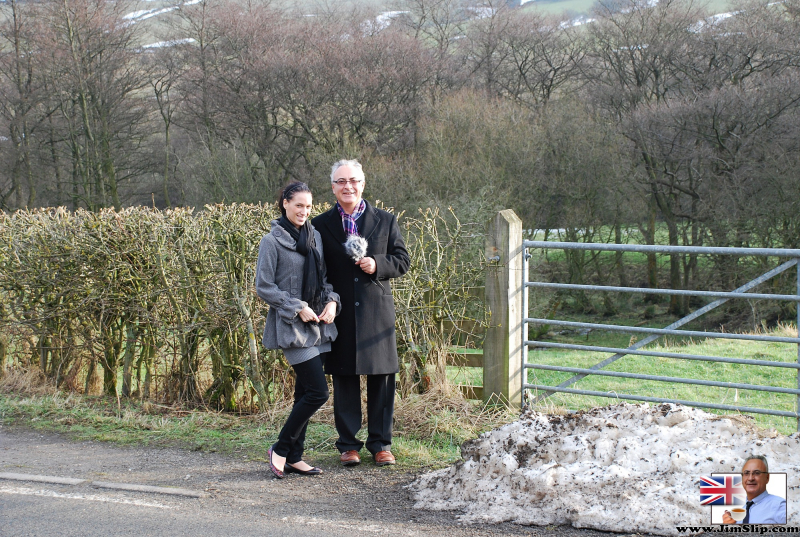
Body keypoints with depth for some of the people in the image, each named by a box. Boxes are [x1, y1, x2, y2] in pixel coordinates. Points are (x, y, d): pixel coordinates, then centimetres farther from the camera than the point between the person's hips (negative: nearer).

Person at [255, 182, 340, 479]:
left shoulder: (315, 236, 11)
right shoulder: (273, 241, -7)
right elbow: (263, 287, -8)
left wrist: (331, 301, 0)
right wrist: (298, 308, -13)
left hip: (318, 324, 7)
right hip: (291, 326, -7)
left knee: (305, 393, 7)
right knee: (318, 391, -12)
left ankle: (294, 457, 15)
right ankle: (281, 449, 2)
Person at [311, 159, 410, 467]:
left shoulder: (385, 221, 8)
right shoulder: (320, 226, 6)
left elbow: (402, 261, 7)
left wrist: (377, 265, -12)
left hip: (376, 312, 0)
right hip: (339, 313, 0)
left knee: (381, 379, 3)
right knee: (344, 380, 4)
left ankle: (380, 444, 13)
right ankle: (348, 444, 12)